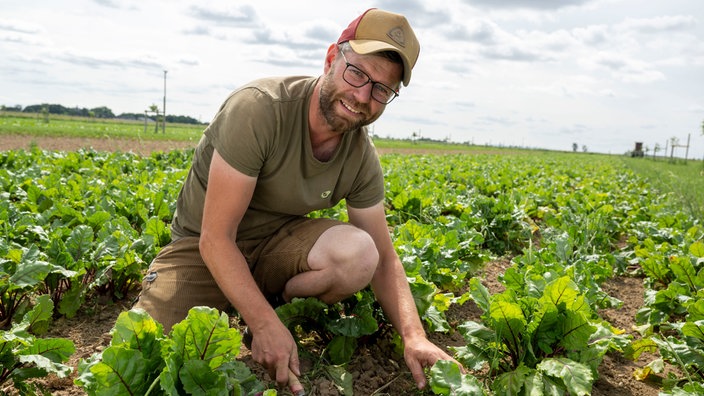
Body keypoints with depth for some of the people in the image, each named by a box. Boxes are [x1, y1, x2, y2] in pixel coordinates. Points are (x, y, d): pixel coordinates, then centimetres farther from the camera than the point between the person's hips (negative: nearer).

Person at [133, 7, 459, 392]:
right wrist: (266, 325, -31)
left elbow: (384, 259, -5)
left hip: (276, 243, 4)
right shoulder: (258, 108, -27)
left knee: (360, 254, -27)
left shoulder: (362, 158, -10)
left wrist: (414, 337, -21)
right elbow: (215, 238, -26)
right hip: (202, 247, -3)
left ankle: (274, 298, 2)